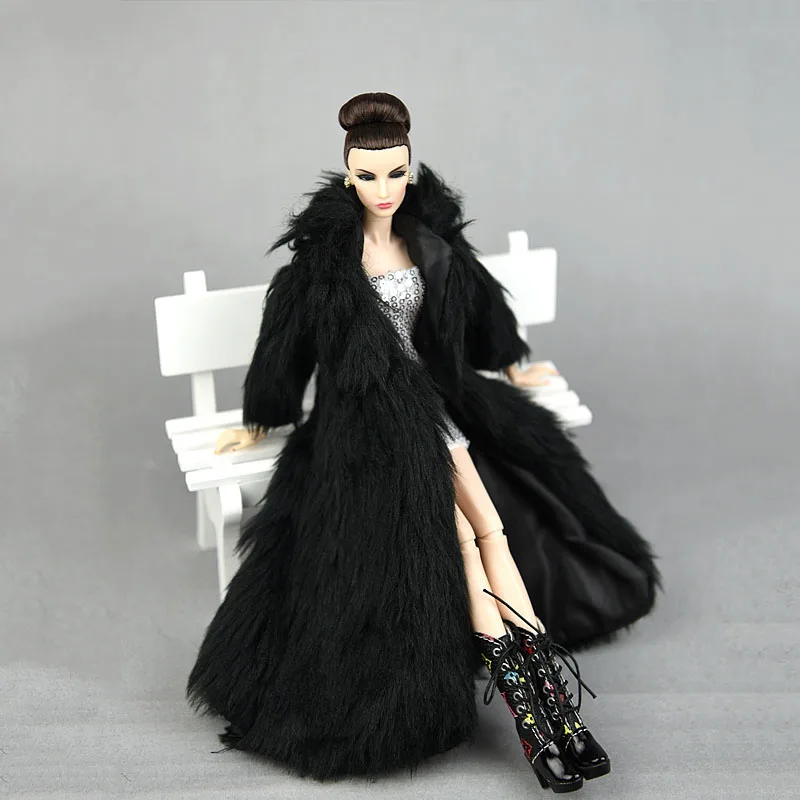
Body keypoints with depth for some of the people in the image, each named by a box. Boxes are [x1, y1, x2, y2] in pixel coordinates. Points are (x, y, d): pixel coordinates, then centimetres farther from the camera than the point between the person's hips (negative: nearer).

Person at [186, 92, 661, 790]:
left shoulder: (430, 237, 5)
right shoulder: (325, 249, -9)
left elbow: (480, 299, 21)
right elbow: (286, 336, -3)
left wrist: (509, 366, 32)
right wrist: (260, 420, 4)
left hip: (432, 399, 5)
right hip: (367, 413, -5)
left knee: (489, 526, -17)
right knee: (461, 527, -24)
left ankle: (541, 683, -23)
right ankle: (533, 700, -27)